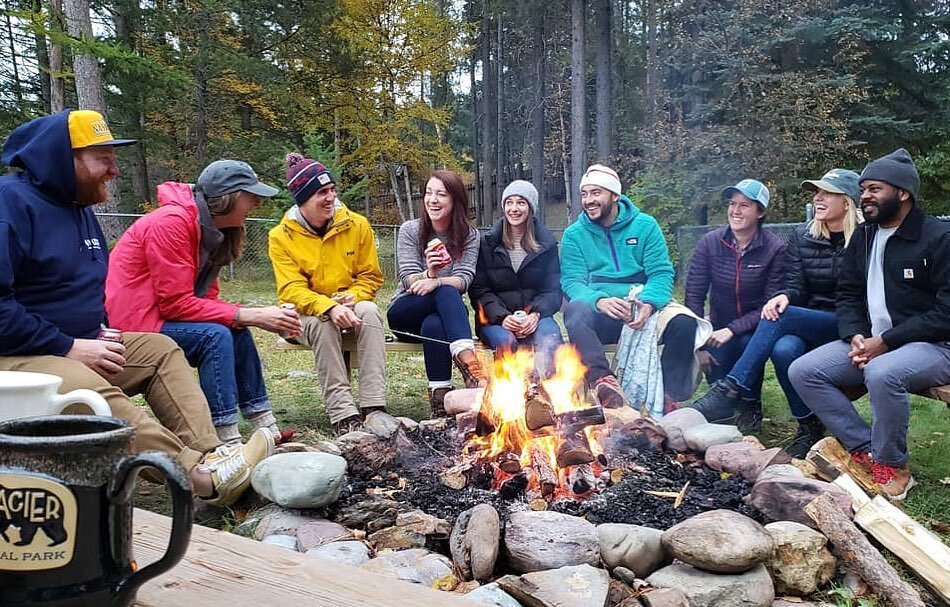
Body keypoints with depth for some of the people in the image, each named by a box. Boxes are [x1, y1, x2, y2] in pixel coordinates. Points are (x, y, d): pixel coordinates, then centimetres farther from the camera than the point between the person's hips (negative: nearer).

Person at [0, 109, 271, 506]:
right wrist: (67, 347, -21)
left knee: (160, 349, 0)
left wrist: (98, 332, 9)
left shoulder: (79, 208, 16)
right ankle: (201, 474, -41)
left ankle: (208, 453, -18)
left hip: (78, 345, 10)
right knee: (94, 394, -35)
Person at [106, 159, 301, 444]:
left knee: (237, 332, -3)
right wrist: (250, 316, -24)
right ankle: (227, 440, -25)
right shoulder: (171, 222, -21)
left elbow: (206, 297, 1)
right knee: (215, 336, -25)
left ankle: (265, 428, -3)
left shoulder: (209, 228, 6)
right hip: (128, 323, -9)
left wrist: (260, 316, -14)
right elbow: (176, 303, -24)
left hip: (158, 314, 9)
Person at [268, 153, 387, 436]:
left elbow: (371, 277, 2)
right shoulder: (281, 237, -7)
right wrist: (329, 307, -35)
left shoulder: (357, 225, -3)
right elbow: (291, 290, -16)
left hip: (351, 308, 2)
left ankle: (374, 406, -39)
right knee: (322, 323, -35)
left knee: (369, 310, -32)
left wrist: (352, 298, -20)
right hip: (309, 314, -1)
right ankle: (343, 414, -38)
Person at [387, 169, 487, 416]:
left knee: (433, 325, -38)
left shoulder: (469, 236, 3)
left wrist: (437, 281, -33)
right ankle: (470, 366, -52)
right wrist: (428, 273, -33)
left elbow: (463, 280, -11)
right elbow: (408, 280, -9)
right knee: (446, 292, -35)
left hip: (442, 314, 1)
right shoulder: (410, 230, 1)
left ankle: (440, 395, -44)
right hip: (405, 313, -1)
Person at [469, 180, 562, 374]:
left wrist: (535, 314, -13)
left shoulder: (547, 243, 11)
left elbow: (553, 290, 8)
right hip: (496, 317, 0)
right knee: (506, 341, -35)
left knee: (550, 338, -34)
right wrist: (502, 316, -14)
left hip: (535, 315, 1)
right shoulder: (488, 242, 8)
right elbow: (478, 289, 4)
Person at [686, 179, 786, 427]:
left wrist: (732, 330, -25)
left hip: (754, 332, -2)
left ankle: (751, 405, -6)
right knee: (712, 356, -26)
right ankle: (724, 405, 7)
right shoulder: (710, 242, -5)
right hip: (719, 329, 2)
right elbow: (694, 295, -5)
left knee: (749, 343, -33)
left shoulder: (774, 249, -12)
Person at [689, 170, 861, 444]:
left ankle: (730, 391, -28)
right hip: (807, 326, 4)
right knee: (784, 348, -32)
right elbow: (796, 285, 6)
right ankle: (809, 426, -15)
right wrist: (785, 296, -20)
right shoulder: (802, 236, 9)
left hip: (846, 328, -4)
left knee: (780, 318, -30)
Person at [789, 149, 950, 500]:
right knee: (802, 372, -10)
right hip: (870, 341, 7)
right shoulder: (862, 238, 12)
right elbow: (847, 296, 14)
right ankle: (866, 450, -7)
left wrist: (885, 341, -19)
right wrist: (855, 337, -6)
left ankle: (892, 467, -14)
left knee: (882, 373, -39)